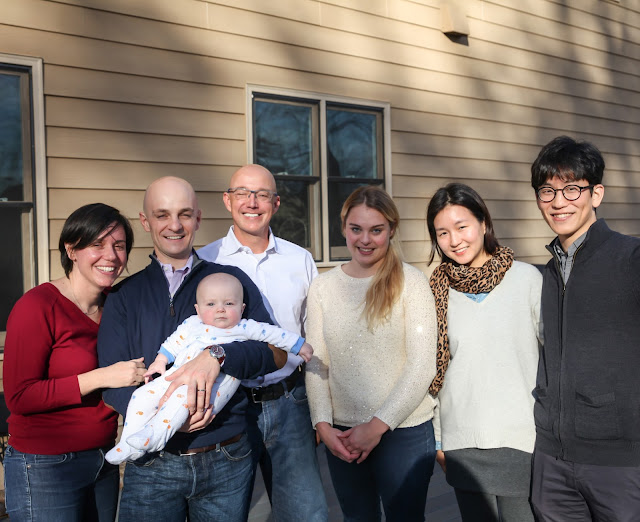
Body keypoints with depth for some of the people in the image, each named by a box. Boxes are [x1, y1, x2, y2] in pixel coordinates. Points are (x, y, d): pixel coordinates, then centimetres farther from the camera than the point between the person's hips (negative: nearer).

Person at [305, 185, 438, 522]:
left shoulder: (411, 282, -7)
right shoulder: (323, 286, 3)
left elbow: (422, 365, -10)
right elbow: (315, 363, 4)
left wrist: (379, 425, -11)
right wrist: (322, 424, -5)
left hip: (405, 431, -3)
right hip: (341, 436, 3)